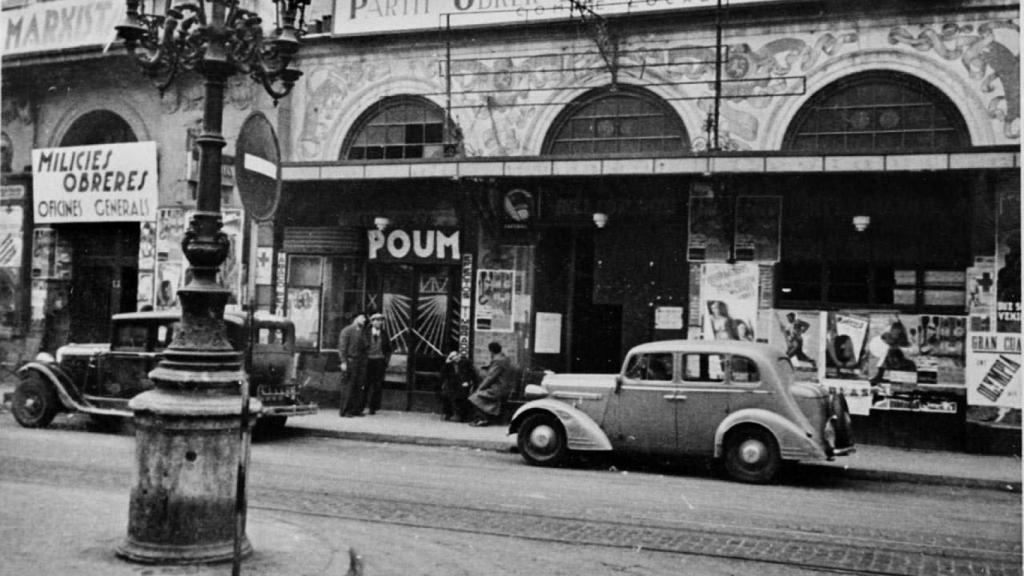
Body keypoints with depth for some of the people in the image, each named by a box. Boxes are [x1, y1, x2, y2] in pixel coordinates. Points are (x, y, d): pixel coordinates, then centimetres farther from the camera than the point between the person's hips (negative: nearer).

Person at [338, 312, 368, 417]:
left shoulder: (361, 333, 20)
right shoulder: (347, 330, -1)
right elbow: (342, 347, -7)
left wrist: (364, 363, 11)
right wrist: (344, 362, -14)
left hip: (361, 363, 7)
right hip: (350, 362, -7)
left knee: (359, 387, 2)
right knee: (348, 387, -7)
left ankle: (356, 409, 6)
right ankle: (345, 411, -4)